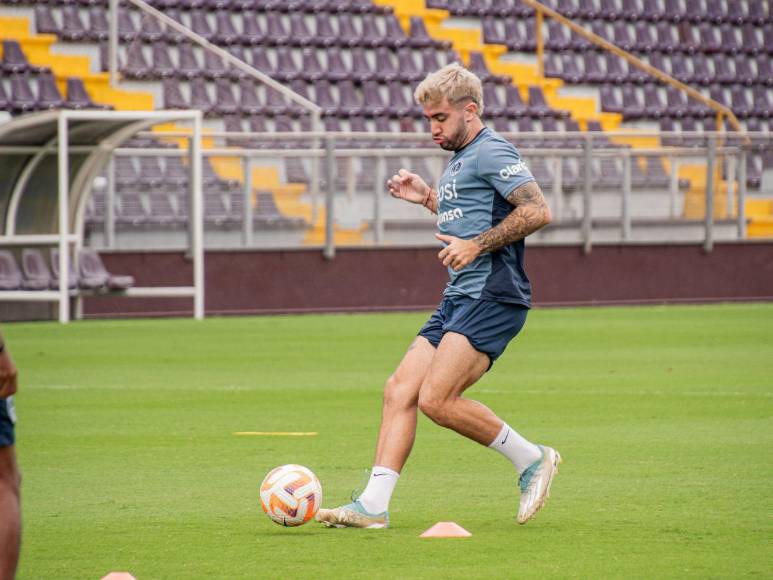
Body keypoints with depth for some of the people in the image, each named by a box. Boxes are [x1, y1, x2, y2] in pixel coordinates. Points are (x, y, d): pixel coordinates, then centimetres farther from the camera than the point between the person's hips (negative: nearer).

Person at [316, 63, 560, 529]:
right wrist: (427, 197, 23)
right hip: (459, 299, 10)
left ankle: (531, 459, -2)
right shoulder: (460, 159, 21)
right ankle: (374, 505, -1)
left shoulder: (491, 152, -9)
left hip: (492, 298, -10)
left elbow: (538, 211, -19)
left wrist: (476, 245, -19)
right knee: (400, 391, 0)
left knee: (436, 399, -18)